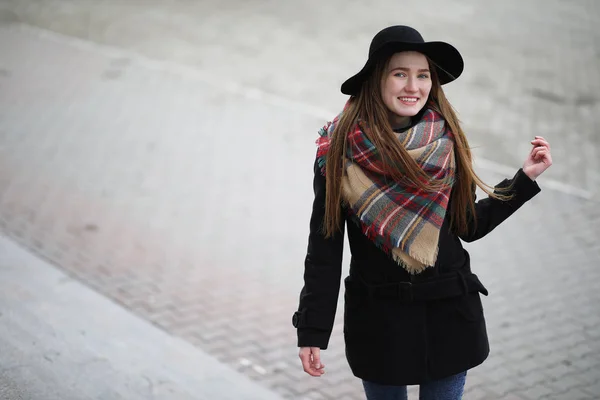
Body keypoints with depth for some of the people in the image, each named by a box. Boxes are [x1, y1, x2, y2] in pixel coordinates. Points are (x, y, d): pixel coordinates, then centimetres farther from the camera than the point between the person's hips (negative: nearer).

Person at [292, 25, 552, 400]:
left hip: (449, 316, 2)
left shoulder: (445, 142, -3)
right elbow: (324, 245, -7)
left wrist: (526, 177, 2)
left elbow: (470, 225, 7)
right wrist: (312, 332, -7)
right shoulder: (340, 149, -10)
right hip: (377, 321, -2)